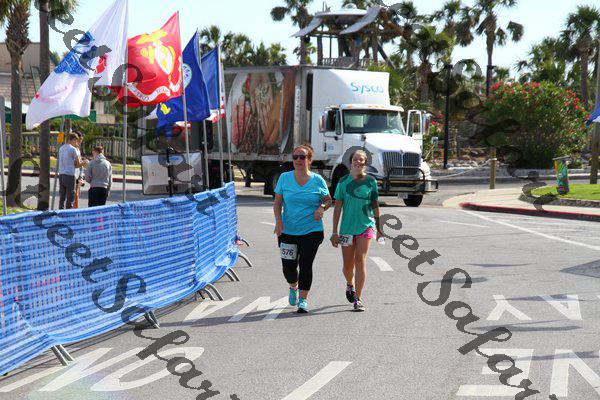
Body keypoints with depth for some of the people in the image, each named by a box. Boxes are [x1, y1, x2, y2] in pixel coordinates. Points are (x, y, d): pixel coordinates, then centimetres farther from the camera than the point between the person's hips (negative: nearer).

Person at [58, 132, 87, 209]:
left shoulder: (61, 148, 15)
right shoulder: (73, 149, -8)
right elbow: (78, 164, -3)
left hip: (61, 174, 7)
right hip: (69, 175, -7)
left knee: (61, 197, 10)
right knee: (70, 198, -3)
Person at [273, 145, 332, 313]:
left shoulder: (317, 180, 1)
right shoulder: (284, 178, 2)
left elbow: (328, 200, 11)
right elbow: (277, 202, 3)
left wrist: (322, 208, -12)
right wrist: (278, 220, -13)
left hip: (312, 230, -1)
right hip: (287, 230, 1)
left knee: (305, 264, -7)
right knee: (289, 265, 3)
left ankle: (303, 299, 2)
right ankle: (293, 287, 36)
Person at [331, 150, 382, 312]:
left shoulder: (371, 181, 2)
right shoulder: (344, 182, 1)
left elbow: (375, 205, 10)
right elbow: (338, 207, 2)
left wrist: (379, 228, 12)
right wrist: (334, 232, -1)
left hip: (366, 225, -1)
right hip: (347, 227, 1)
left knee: (360, 259, -14)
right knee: (348, 265, 6)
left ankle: (358, 299, -10)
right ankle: (350, 285, 40)